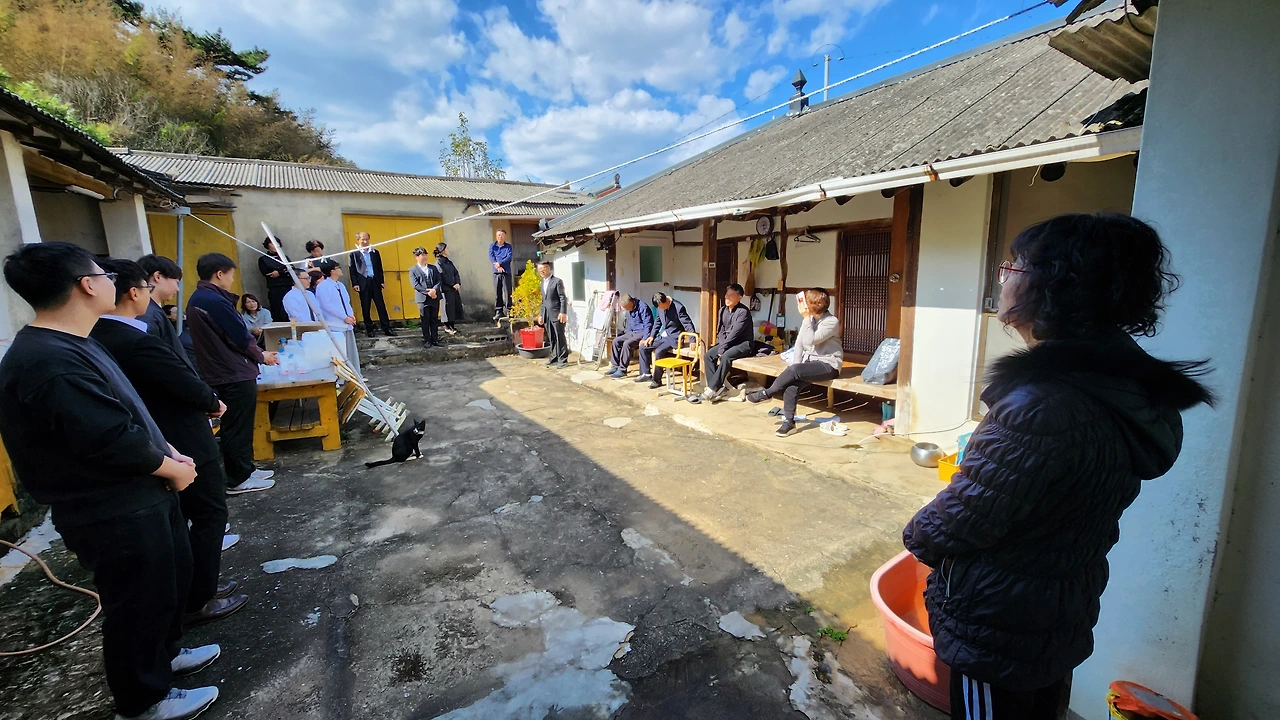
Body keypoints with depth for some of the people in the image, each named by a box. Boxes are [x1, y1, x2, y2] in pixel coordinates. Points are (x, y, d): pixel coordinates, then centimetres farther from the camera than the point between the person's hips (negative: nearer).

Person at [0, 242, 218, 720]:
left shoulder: (69, 346, 6)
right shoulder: (49, 363, -28)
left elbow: (127, 415, 13)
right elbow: (114, 441, -29)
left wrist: (167, 452, 3)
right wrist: (174, 470, -13)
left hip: (140, 497, 10)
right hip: (114, 515, -10)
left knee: (173, 576, 25)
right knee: (139, 603, 10)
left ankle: (163, 653, 48)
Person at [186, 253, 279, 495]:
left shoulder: (197, 299, 12)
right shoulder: (214, 301, -19)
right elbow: (240, 337, -16)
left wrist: (256, 353, 13)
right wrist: (261, 356, 1)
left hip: (221, 372, 10)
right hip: (234, 374, -10)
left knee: (236, 426, 17)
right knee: (238, 427, 1)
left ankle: (245, 470, 28)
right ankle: (238, 480, 11)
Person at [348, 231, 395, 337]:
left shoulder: (375, 252, 10)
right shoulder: (354, 254, 2)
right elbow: (353, 270, 0)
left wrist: (382, 281, 6)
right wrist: (355, 284, -7)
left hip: (375, 282, 2)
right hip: (363, 283, -2)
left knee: (381, 306, 1)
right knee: (365, 308, 4)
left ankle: (386, 328, 3)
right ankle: (369, 329, 13)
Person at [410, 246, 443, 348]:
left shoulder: (433, 268, 13)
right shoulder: (413, 270, 1)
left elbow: (439, 281, 4)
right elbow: (416, 285, -9)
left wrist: (434, 290, -14)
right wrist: (428, 292, -17)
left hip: (435, 297, 3)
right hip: (423, 299, -3)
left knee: (435, 320, 7)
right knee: (425, 321, 3)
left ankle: (435, 339, 14)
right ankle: (427, 340, 11)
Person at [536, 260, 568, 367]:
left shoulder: (557, 281, -5)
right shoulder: (542, 283, 18)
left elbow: (563, 298, -10)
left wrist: (562, 312, -18)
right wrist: (541, 315, 18)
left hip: (557, 314, -7)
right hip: (547, 316, 7)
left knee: (560, 337, -3)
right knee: (551, 338, 11)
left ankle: (563, 359, 3)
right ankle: (554, 357, 19)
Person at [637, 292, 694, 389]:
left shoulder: (678, 307, -22)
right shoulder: (660, 306, -2)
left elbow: (688, 324, -19)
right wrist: (652, 336, 3)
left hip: (673, 337, -7)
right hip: (662, 335, 8)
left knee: (658, 352, -28)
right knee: (643, 347, -1)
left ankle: (657, 380, -13)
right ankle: (646, 374, 11)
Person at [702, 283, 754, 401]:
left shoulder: (743, 311, -18)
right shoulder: (723, 310, 5)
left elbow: (734, 333, -23)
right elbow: (720, 331, 5)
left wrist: (722, 349, -21)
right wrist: (721, 347, -11)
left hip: (743, 343, -7)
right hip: (727, 343, 8)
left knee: (726, 356, -33)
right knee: (708, 355, -13)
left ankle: (713, 388, -25)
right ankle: (718, 388, -16)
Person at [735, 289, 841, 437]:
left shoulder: (832, 322, -13)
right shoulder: (809, 319, 8)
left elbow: (810, 341, -24)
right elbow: (799, 343, 4)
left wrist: (806, 318, -21)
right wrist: (796, 366, -8)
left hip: (828, 364, -6)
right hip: (810, 361, 6)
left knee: (793, 371, -31)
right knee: (792, 383, -23)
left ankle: (766, 393, -12)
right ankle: (789, 421, -16)